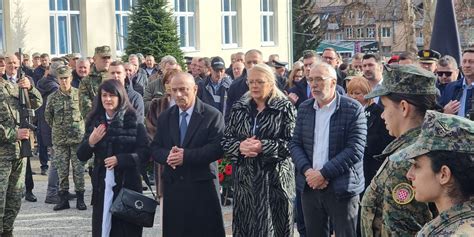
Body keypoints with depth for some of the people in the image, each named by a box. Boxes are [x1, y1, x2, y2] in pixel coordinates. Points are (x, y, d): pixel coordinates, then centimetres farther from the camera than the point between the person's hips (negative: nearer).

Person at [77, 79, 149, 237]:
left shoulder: (133, 122, -4)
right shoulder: (94, 122, 6)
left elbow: (144, 153, -7)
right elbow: (81, 156, 8)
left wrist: (120, 159, -18)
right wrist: (90, 142, -11)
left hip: (127, 184, -3)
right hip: (102, 185, 3)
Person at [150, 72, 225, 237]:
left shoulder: (212, 115, -4)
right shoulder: (164, 117, 12)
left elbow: (217, 148, -13)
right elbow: (155, 149, 10)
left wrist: (186, 156, -21)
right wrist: (168, 155, -14)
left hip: (202, 186, -4)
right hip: (172, 186, 4)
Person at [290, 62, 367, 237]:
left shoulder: (353, 109, -9)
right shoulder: (304, 108, 9)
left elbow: (355, 150, -15)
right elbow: (295, 144, 8)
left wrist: (323, 173, -18)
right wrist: (307, 171, -11)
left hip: (342, 189, -5)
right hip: (310, 187, 5)